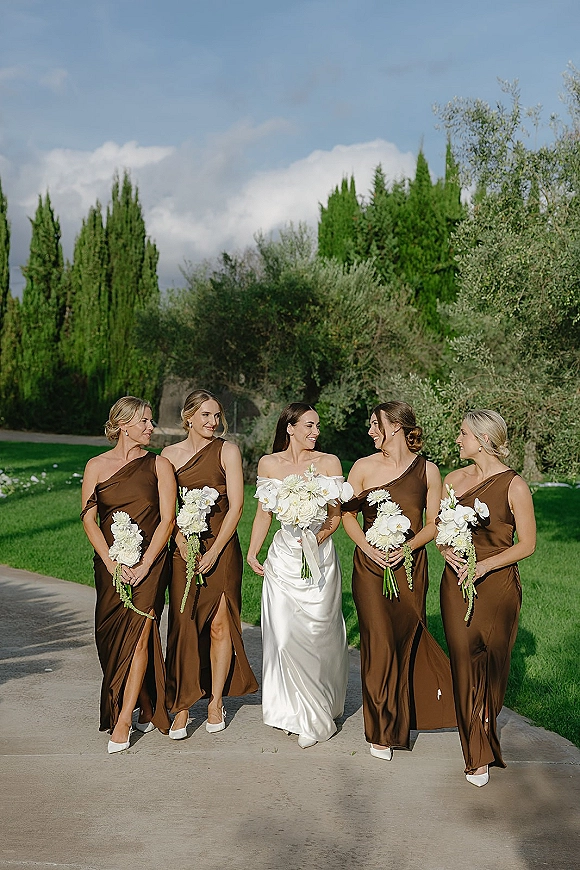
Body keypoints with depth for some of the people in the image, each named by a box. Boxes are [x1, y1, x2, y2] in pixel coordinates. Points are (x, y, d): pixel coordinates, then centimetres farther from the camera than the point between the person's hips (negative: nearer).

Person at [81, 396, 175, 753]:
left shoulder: (159, 465, 1)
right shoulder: (97, 466, 4)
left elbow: (167, 520, -3)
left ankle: (123, 722, -6)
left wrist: (144, 564, -12)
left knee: (139, 635, -12)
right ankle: (147, 708, 25)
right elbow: (89, 520, 1)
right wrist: (112, 563, -9)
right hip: (111, 564, 3)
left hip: (150, 562, -2)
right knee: (111, 638, 7)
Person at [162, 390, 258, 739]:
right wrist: (181, 540, -10)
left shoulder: (227, 451, 0)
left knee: (219, 625, 1)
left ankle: (216, 701, 16)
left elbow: (236, 506, -4)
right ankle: (181, 707, 6)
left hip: (221, 547, -1)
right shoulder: (170, 454, 7)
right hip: (183, 549, 2)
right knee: (183, 626, -2)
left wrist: (214, 550, -9)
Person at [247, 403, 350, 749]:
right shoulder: (269, 464, 5)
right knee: (284, 634, 0)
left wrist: (319, 536, -17)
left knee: (316, 634, -1)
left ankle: (316, 719, 13)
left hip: (320, 556, -2)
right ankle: (293, 711, 18)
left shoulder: (329, 462, -1)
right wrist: (252, 552, 6)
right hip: (284, 557, 2)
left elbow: (336, 514, 0)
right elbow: (264, 513, 13)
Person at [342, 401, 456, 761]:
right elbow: (348, 515, 5)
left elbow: (433, 524, 1)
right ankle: (383, 730, 14)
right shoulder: (364, 467, -1)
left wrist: (405, 549, -13)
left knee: (407, 637, 8)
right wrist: (369, 549, -9)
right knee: (379, 643, -1)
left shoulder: (427, 471, -2)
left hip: (410, 564, 0)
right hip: (371, 564, 0)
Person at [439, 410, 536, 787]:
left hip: (497, 584, -3)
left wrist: (484, 565, -15)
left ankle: (485, 728, 37)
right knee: (464, 663, 0)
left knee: (493, 665, 8)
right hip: (457, 582, 3)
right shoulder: (454, 479, 5)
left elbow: (527, 544, -6)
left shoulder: (514, 485, -9)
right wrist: (446, 551, -7)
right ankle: (479, 756, 10)